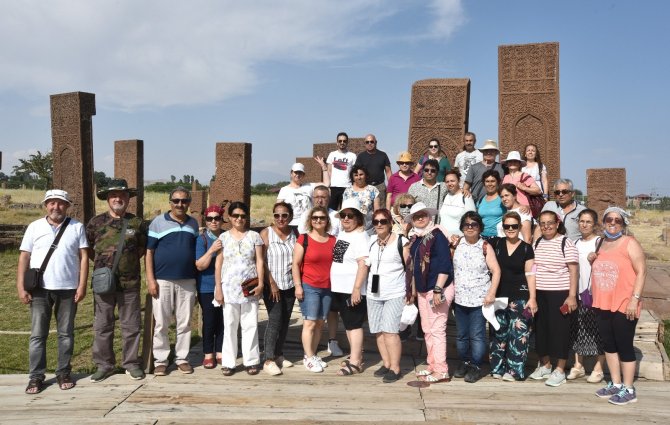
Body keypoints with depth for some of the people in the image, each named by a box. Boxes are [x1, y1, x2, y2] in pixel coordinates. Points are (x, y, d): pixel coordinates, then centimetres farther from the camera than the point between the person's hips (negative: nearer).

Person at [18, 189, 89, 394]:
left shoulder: (77, 227, 4)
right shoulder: (34, 227, 5)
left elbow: (83, 257, 1)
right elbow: (24, 258, 3)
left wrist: (82, 285, -6)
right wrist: (21, 287, -5)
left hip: (68, 289, 0)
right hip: (40, 289, 0)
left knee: (66, 333, 7)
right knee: (38, 334, 4)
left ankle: (64, 373, 17)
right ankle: (36, 377, 11)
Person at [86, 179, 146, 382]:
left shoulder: (137, 223, 4)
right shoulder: (96, 222, 4)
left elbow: (144, 247, 14)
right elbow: (87, 248, 13)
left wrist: (130, 259, 6)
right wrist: (102, 262, 6)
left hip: (130, 283, 0)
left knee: (131, 326, 6)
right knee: (102, 326, 7)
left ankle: (132, 363, 18)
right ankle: (104, 365, 19)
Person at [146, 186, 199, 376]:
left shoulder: (193, 224, 9)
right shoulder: (158, 222, -1)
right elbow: (149, 252, -2)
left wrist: (197, 277, 9)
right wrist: (150, 279, -9)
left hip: (187, 281, 3)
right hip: (163, 280, -3)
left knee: (184, 323, 8)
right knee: (161, 324, 3)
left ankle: (182, 358, 18)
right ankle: (160, 360, 14)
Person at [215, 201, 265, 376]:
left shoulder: (254, 236, 5)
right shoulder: (223, 237, 6)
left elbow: (260, 261, 2)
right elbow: (218, 264, 4)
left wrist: (261, 283, -7)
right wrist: (218, 288, -3)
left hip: (249, 288, 0)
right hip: (229, 288, 0)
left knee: (250, 325, 3)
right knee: (229, 326, 5)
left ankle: (251, 361, 12)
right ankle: (228, 362, 13)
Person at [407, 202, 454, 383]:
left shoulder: (437, 235, -11)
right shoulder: (416, 239, 14)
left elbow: (445, 265, -18)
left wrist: (438, 290, -22)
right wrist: (413, 289, 22)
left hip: (437, 288, -9)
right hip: (423, 290, 9)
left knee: (437, 329, -7)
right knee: (427, 329, 14)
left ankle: (441, 371, 0)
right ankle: (432, 366, 24)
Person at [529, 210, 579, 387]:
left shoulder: (566, 243, -8)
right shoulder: (537, 243, 9)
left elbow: (574, 270, -10)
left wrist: (572, 295, -15)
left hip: (560, 294, -6)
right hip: (540, 294, 6)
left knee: (560, 330, 0)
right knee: (541, 328, 11)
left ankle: (560, 371, 11)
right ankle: (545, 365, 27)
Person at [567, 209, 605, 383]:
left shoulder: (600, 242, -7)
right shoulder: (576, 243, 12)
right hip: (579, 293, 6)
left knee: (597, 331, 1)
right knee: (578, 331, 10)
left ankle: (598, 369, 10)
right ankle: (578, 366, 19)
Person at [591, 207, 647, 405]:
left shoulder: (630, 243, -6)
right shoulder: (601, 244, 14)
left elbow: (641, 271, -13)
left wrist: (634, 299, -19)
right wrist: (593, 261, 5)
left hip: (623, 306, -7)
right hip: (603, 305, 7)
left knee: (624, 346, -1)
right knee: (609, 345, 13)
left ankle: (628, 390, 10)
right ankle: (615, 384, 25)